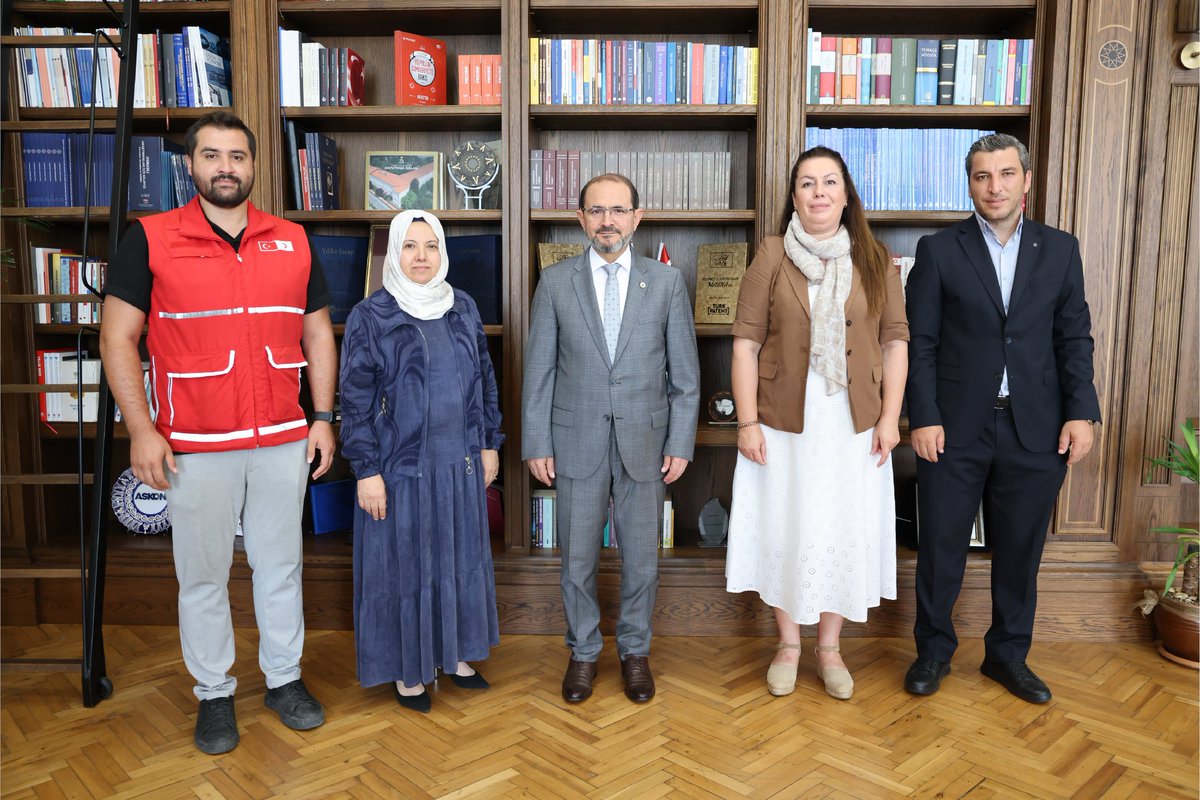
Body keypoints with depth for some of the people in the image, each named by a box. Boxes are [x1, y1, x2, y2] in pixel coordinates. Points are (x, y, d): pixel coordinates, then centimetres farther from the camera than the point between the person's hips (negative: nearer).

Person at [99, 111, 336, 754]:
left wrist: (322, 419, 3)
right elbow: (117, 339, -3)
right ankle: (213, 694, 28)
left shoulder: (293, 242, 6)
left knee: (281, 564, 13)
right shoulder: (149, 239, -2)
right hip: (196, 447, -2)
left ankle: (285, 679, 30)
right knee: (203, 575, 9)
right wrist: (141, 430, -11)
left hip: (283, 441, 3)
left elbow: (318, 336, 10)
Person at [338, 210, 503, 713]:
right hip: (400, 466, -4)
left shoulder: (463, 308, 5)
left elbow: (485, 378, 11)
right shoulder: (369, 317, -7)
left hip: (460, 463, 4)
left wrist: (489, 444, 8)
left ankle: (454, 652, 34)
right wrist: (366, 471, -13)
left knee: (460, 559, 14)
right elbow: (355, 399, -8)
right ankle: (407, 667, 25)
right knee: (404, 566, 7)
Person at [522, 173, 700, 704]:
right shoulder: (555, 282, 1)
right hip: (577, 442, 0)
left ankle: (635, 651, 32)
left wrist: (681, 443, -2)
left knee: (641, 557, 11)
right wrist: (536, 444, -2)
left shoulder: (667, 282, 1)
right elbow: (538, 371, 2)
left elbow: (684, 373, 3)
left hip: (644, 442, 1)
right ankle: (583, 651, 31)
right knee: (577, 558, 10)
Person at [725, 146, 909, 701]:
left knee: (844, 531, 10)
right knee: (785, 530, 9)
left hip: (855, 424, 2)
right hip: (785, 422, -1)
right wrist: (747, 421, -10)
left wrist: (890, 416, -4)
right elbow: (746, 342, -5)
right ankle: (788, 643, 28)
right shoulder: (772, 256, -2)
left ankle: (830, 646, 28)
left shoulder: (876, 260, 3)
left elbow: (895, 341, 4)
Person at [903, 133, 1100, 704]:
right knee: (941, 547, 6)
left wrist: (1081, 411, -2)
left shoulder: (1060, 250, 7)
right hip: (955, 427, -2)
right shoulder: (939, 251, 0)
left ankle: (1008, 654, 31)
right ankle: (933, 651, 25)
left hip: (1035, 429, 2)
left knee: (1020, 550, 12)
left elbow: (1074, 337, 7)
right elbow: (921, 342, -3)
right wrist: (923, 417, -10)